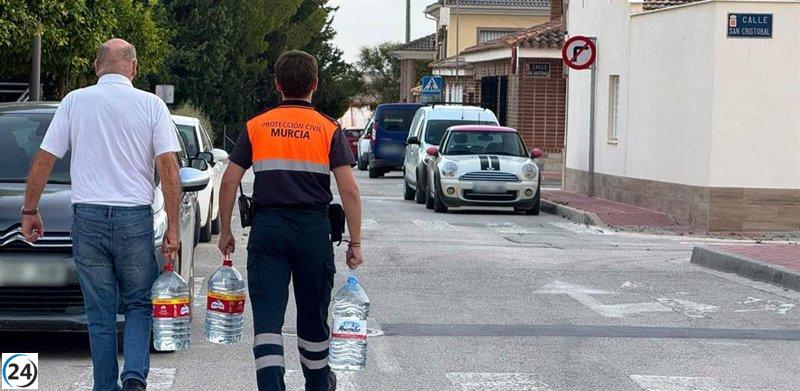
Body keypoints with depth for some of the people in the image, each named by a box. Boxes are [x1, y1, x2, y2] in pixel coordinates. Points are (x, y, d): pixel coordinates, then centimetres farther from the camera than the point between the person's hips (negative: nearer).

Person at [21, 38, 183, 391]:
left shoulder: (75, 101, 4)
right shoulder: (151, 104, 2)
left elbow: (43, 160, 3)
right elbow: (168, 166, -5)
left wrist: (30, 210, 13)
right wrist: (172, 227, -3)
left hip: (88, 218, 1)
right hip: (134, 218, -1)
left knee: (100, 313, 9)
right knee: (139, 305, 12)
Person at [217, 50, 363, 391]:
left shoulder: (256, 127, 5)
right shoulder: (329, 129, 0)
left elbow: (229, 182, 3)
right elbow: (349, 190, -6)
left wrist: (225, 231, 13)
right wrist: (355, 242, -1)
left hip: (266, 229, 0)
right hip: (314, 229, 0)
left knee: (267, 315, -1)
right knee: (312, 312, 16)